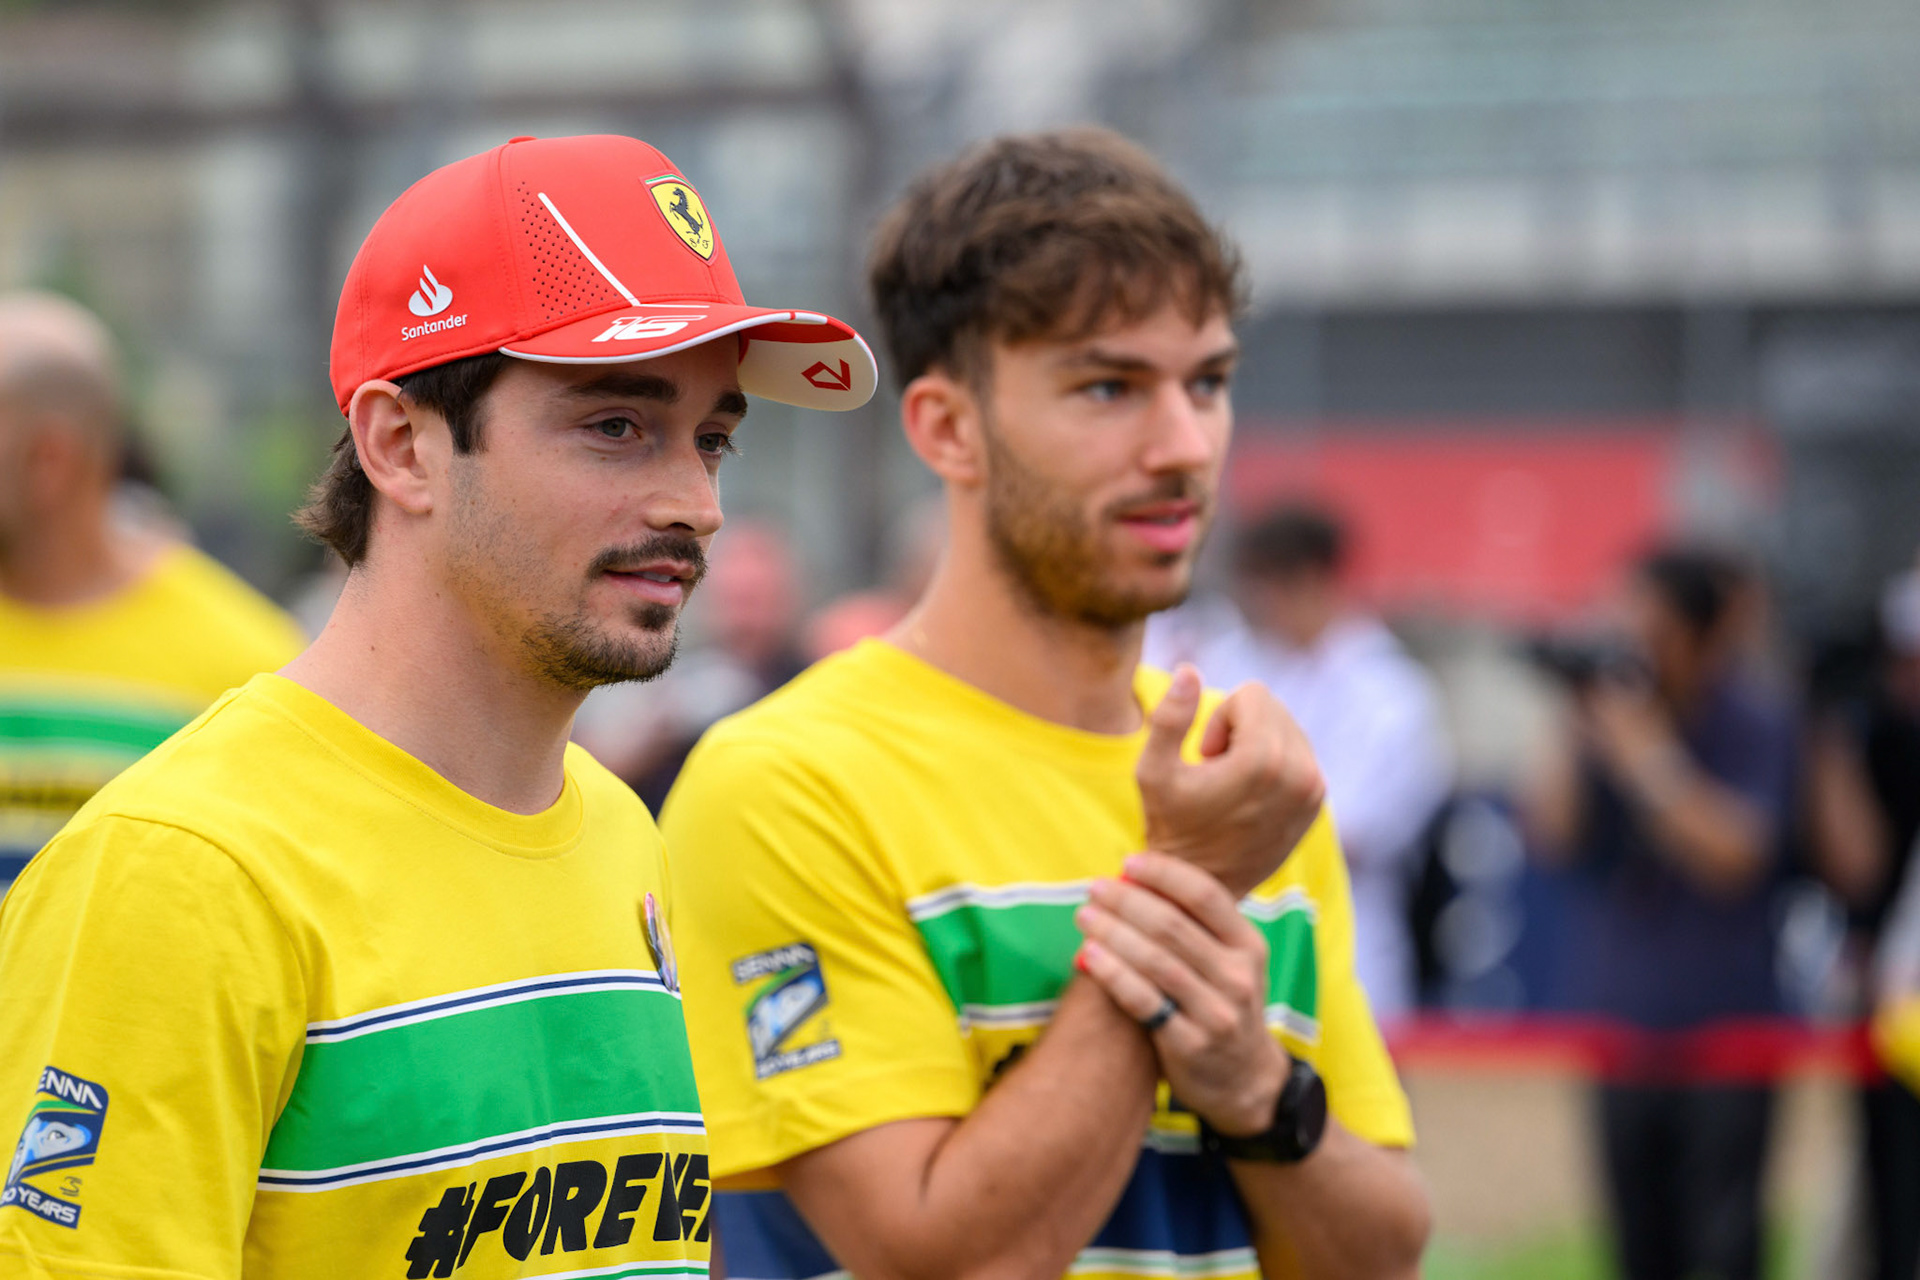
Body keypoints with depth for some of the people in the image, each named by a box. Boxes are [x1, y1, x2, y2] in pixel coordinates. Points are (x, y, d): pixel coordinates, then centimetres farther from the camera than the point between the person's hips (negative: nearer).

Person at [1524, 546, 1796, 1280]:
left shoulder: (1755, 724, -7)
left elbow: (1734, 857, -17)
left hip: (1725, 1025, -4)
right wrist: (1576, 736, -11)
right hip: (1623, 1019, 4)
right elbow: (1555, 837, -1)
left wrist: (1648, 757, -19)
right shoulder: (1616, 695, 3)